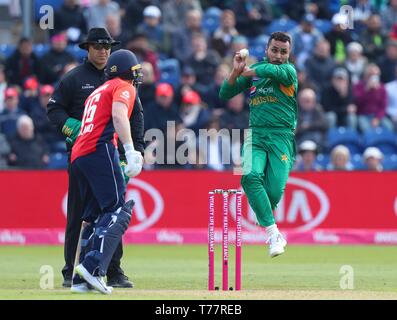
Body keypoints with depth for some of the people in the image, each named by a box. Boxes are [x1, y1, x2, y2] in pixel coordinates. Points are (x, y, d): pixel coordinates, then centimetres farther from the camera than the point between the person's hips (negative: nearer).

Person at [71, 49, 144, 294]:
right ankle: (94, 266, -29)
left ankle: (81, 279, 9)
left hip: (77, 155, 9)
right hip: (100, 150, -9)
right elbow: (118, 115, -14)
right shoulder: (124, 87, 6)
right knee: (119, 210, -13)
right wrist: (130, 151, -25)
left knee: (94, 216, 14)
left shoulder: (98, 91, 30)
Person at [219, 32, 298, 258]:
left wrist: (247, 71, -5)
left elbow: (272, 71, -21)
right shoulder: (255, 69, 15)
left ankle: (264, 217, 22)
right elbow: (225, 94, 14)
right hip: (255, 135, 3)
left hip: (281, 136, -3)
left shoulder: (289, 71, 3)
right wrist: (236, 72, -2)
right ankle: (273, 233, -21)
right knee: (251, 176, -25)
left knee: (275, 190, -15)